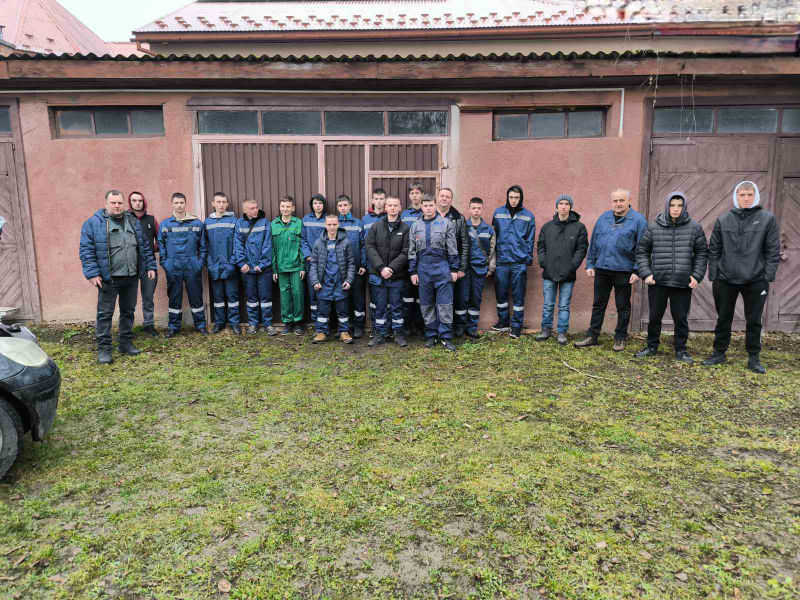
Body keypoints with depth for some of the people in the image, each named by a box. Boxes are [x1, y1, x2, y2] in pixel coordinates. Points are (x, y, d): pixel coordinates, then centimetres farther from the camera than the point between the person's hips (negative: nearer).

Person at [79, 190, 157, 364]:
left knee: (128, 311, 13)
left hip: (131, 277, 5)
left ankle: (126, 343, 25)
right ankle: (104, 348, 10)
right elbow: (86, 250, -8)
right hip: (108, 278, -5)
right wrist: (92, 273, -15)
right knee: (105, 313, 1)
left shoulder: (133, 222, 11)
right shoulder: (93, 223, -4)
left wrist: (150, 266, 10)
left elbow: (145, 247, 15)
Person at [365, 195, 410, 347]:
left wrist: (391, 268, -15)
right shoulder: (376, 227, 5)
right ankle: (381, 333, 20)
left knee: (396, 306, 7)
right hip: (377, 275, 1)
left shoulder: (406, 229, 0)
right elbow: (370, 248, -3)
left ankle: (399, 333, 20)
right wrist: (381, 267, -14)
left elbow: (406, 253, -6)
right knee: (379, 306, 9)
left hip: (397, 276, -1)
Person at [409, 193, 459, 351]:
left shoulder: (446, 223, 2)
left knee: (445, 304, -3)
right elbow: (412, 251, 12)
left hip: (442, 267, -3)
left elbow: (452, 248, 1)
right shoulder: (415, 226, 11)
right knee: (426, 304, 7)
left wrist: (454, 269, -2)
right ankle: (431, 335, 19)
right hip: (423, 269, 3)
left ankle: (446, 337, 4)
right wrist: (413, 272, 7)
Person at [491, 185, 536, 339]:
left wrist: (528, 259, -3)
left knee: (518, 296, 2)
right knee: (501, 293, 9)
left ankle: (516, 326, 10)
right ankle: (503, 322, 23)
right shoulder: (498, 212, 5)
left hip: (520, 262, -1)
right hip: (501, 261, 1)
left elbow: (530, 240, 5)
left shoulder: (528, 216, 4)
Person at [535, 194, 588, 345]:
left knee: (564, 306, 6)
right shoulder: (547, 226, 8)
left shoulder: (579, 227, 0)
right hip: (549, 273, 2)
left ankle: (562, 332, 16)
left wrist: (572, 266, -11)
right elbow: (540, 246, 11)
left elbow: (581, 249, -2)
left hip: (568, 275, -2)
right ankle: (546, 329, 22)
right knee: (548, 305, 9)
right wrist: (543, 262, -2)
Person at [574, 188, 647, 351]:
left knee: (623, 307, 8)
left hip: (624, 272, -3)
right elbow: (593, 243, 12)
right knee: (598, 304, 10)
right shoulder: (603, 218, 8)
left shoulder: (638, 220, -4)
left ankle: (620, 339, 20)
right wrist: (590, 264, 7)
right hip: (601, 270, 4)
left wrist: (637, 271, -11)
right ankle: (592, 336, 19)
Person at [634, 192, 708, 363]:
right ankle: (652, 346, 27)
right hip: (657, 281, 0)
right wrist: (645, 273, -4)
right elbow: (642, 251, 7)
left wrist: (697, 276, -2)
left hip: (683, 283, 0)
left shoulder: (694, 227, 2)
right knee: (655, 317, 11)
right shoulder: (654, 227, 1)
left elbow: (701, 253, 8)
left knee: (681, 318, 8)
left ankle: (681, 350, 23)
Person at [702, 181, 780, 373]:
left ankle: (754, 358, 21)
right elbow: (714, 250, 6)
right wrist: (713, 276, 1)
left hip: (755, 281, -1)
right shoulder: (723, 220, 3)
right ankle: (719, 353, 24)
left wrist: (768, 278, -8)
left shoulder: (767, 219, -2)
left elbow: (773, 251, -2)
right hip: (725, 280, 2)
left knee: (754, 321, 8)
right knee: (723, 319, 12)